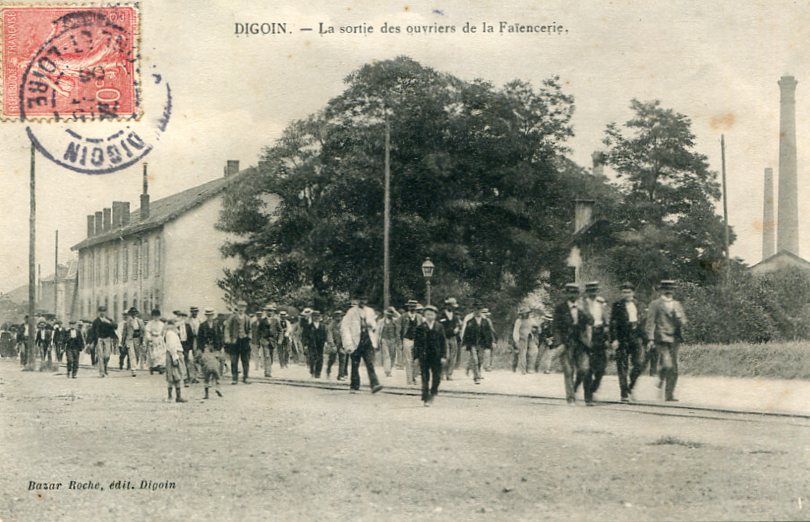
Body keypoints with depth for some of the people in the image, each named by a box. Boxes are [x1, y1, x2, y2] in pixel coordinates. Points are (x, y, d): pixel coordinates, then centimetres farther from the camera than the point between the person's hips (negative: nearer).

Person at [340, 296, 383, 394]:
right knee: (355, 365, 4)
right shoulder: (351, 312, -3)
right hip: (356, 342, -3)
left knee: (370, 364, -9)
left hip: (368, 341, 3)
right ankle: (354, 386, 15)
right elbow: (344, 328, -6)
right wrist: (348, 344, -14)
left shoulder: (370, 311, 12)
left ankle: (374, 385, -17)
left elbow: (373, 325, 22)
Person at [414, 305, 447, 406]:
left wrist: (443, 356, -2)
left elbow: (443, 342, 5)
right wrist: (416, 356, -5)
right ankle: (426, 399, 3)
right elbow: (416, 343, 3)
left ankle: (433, 393, 26)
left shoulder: (439, 327, 5)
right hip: (424, 357, -1)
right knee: (425, 378, -1)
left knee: (437, 377, 2)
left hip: (436, 356, 1)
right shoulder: (420, 328, 2)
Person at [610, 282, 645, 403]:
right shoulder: (617, 306, -2)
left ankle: (630, 387, 15)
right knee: (623, 367, -2)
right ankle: (624, 394, 3)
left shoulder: (637, 305, 13)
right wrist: (614, 339, -15)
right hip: (622, 339, -4)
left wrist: (642, 336, 17)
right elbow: (613, 324, -7)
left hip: (635, 338, 4)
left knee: (638, 364, -6)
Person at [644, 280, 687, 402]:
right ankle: (661, 378, 9)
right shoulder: (655, 305, 2)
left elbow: (683, 321, 12)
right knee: (667, 365, -21)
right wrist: (650, 339, -11)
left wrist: (677, 316, -10)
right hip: (661, 338, -5)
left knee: (674, 370, 3)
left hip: (674, 339, 5)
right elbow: (650, 322, -2)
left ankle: (669, 395, 10)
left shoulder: (677, 304, 16)